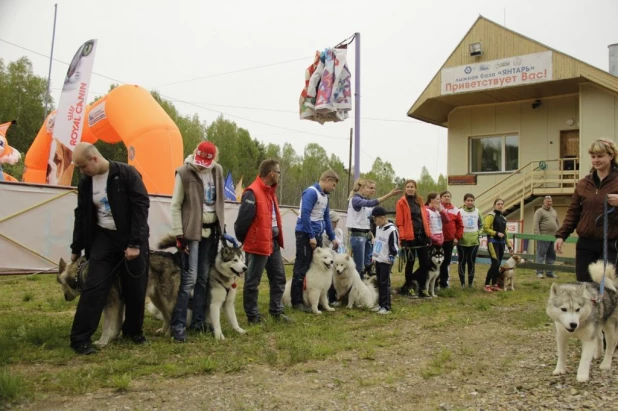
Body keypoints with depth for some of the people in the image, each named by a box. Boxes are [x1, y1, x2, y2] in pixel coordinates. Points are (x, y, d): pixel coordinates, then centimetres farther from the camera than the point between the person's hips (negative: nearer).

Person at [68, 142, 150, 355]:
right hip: (103, 238, 3)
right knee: (93, 288, -5)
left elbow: (141, 206, -15)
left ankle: (134, 330, 25)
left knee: (135, 289, 5)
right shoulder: (85, 182, 3)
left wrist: (135, 243, -19)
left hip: (133, 239, -3)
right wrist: (76, 248, 16)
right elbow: (81, 215, 13)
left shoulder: (126, 173, -13)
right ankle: (80, 338, 2)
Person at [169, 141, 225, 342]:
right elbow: (176, 205, -8)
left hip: (211, 229, 5)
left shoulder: (217, 171, 4)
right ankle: (178, 325, -1)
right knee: (190, 278, -9)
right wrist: (179, 234, -12)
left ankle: (198, 320, 19)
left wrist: (222, 225, 12)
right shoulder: (184, 172, -11)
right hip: (192, 231, -5)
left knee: (205, 278, 9)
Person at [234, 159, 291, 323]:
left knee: (279, 278, 15)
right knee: (253, 282, 4)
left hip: (273, 242, 9)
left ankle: (276, 311, 27)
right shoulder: (252, 193, -18)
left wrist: (278, 238, 15)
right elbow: (243, 220, -19)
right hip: (258, 245, -9)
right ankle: (253, 315, 15)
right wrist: (242, 241, -7)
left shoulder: (270, 191, 12)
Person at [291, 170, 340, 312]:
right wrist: (311, 236, -20)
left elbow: (326, 218, 19)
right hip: (305, 234, -9)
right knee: (302, 268, -3)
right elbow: (305, 214, -21)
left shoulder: (325, 196, 13)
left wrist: (332, 238, 18)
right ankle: (297, 301, 4)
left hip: (317, 235, 9)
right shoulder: (311, 192, -14)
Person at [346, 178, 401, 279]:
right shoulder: (355, 200, -13)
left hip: (367, 235, 8)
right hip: (358, 236, -8)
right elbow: (371, 203, -32)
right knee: (359, 267, -6)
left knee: (368, 265, 8)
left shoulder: (366, 201, 13)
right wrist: (389, 194, -37)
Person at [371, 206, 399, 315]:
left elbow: (394, 246, -15)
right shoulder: (378, 228, 11)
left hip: (386, 261, -8)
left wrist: (391, 258, -16)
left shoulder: (391, 230, -17)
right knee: (379, 283, 12)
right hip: (378, 260, 8)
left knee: (385, 283, -6)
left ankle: (386, 307, 0)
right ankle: (380, 304, 20)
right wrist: (373, 256, 20)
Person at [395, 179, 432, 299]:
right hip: (410, 237, -5)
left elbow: (425, 219, 14)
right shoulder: (401, 202, -3)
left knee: (426, 264, 5)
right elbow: (399, 222, -9)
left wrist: (428, 235, 8)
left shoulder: (420, 201, 15)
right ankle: (408, 288, 17)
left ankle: (421, 289, 17)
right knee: (410, 263, 4)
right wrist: (402, 238, -15)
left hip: (422, 236, 5)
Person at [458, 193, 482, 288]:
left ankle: (470, 283, 17)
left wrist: (479, 233, 3)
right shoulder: (459, 211, -5)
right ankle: (462, 283, 13)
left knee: (472, 262, 8)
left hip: (474, 241, 3)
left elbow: (481, 225, 18)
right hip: (462, 241, -3)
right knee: (462, 262, 4)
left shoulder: (477, 212, 7)